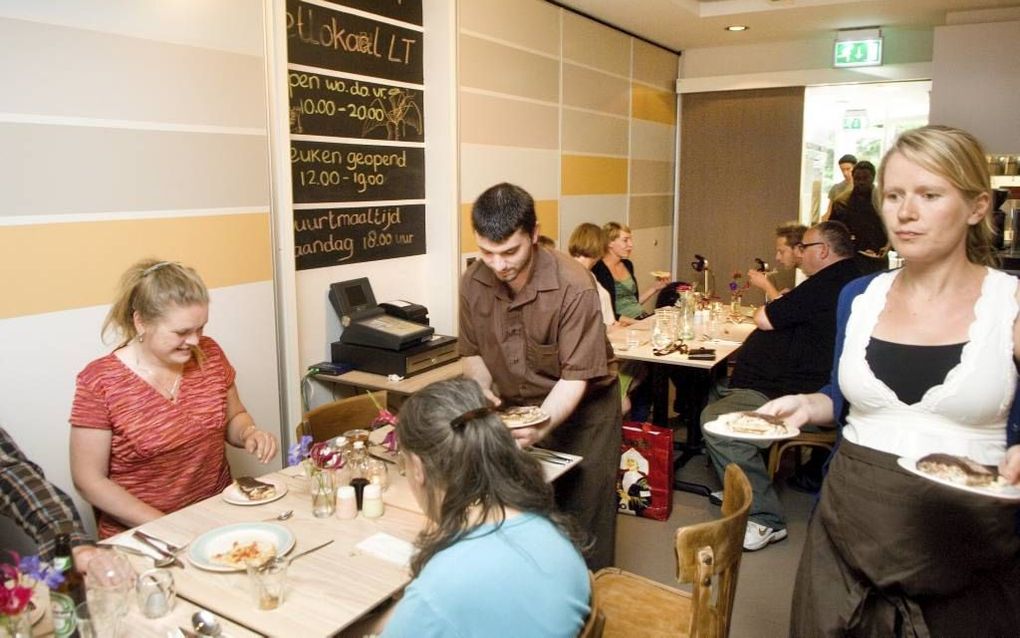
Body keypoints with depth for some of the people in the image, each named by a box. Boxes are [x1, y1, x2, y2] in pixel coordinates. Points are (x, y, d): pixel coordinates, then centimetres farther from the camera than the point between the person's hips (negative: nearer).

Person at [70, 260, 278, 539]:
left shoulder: (209, 354, 0)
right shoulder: (100, 382, -11)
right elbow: (89, 480, -7)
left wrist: (250, 434, -7)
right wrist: (164, 527, -14)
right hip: (141, 533, -3)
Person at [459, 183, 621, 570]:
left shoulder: (573, 287, -25)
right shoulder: (473, 282, -11)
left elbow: (576, 376, -24)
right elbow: (472, 352, 2)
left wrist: (540, 426, -39)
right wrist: (482, 389, -18)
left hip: (580, 409, -3)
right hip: (514, 410, 4)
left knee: (583, 523, 3)